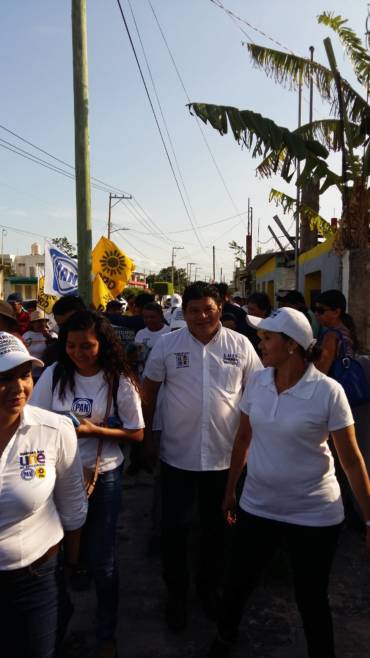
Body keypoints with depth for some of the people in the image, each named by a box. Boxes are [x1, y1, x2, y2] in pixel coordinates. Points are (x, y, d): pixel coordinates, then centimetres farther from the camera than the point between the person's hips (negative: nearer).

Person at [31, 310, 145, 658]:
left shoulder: (119, 381, -10)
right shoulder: (54, 374, -6)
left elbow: (136, 433, -6)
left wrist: (94, 430, -20)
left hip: (103, 477, -1)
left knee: (100, 560, 10)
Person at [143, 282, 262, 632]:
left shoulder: (240, 345, -3)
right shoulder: (166, 344, -5)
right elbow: (149, 389, 4)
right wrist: (146, 434, 4)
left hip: (225, 455, 1)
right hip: (178, 455, -1)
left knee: (216, 526, 18)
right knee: (174, 527, 10)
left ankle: (209, 585, 43)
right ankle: (176, 592, 34)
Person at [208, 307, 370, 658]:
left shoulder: (328, 391, -18)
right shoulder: (257, 381, -4)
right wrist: (230, 491, 14)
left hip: (314, 514, -4)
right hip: (256, 507, 4)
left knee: (311, 599, 14)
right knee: (236, 584, 18)